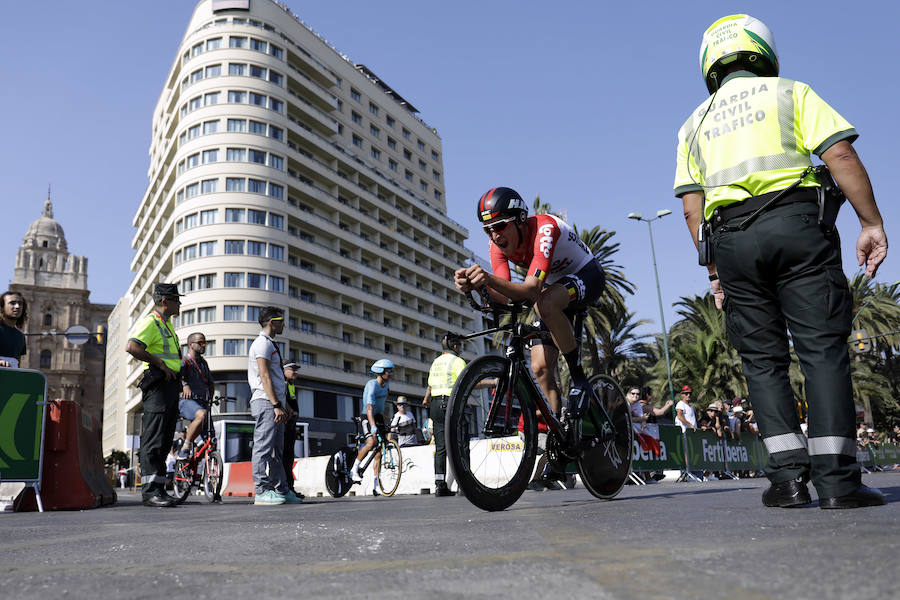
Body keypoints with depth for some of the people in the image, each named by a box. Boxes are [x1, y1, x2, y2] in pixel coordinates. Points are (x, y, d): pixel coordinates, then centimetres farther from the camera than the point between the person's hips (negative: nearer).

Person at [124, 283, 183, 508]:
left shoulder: (167, 324, 23)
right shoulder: (150, 321, -7)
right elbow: (131, 346, -23)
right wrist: (159, 363, -19)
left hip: (171, 385, 10)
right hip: (158, 384, -10)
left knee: (164, 440, 10)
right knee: (153, 439, -10)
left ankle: (159, 488, 15)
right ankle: (149, 491, -9)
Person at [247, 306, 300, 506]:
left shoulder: (270, 344, 23)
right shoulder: (262, 343, -8)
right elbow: (264, 376, -17)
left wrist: (283, 405, 22)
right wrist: (276, 405, -21)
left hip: (274, 404, 11)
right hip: (265, 402, -10)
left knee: (276, 449, 11)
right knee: (263, 447, -10)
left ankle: (281, 490, 16)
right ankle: (261, 492, -9)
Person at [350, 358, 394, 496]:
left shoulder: (387, 383, 2)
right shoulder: (372, 385, -22)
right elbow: (369, 408, -35)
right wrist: (373, 426, -46)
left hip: (379, 417, 7)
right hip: (368, 418, -7)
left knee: (379, 451, -2)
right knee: (372, 442, -30)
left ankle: (375, 485, 1)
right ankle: (354, 469, -12)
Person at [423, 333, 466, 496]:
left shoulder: (435, 363, 19)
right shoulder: (457, 361, -5)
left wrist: (427, 400, 42)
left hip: (435, 405, 7)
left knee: (440, 447, 5)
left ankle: (440, 485, 1)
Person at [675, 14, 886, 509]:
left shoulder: (695, 123, 21)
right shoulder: (791, 93, 13)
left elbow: (691, 205, 13)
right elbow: (840, 155, -2)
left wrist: (714, 269, 16)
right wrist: (871, 223, 0)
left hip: (730, 237, 3)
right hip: (796, 222, -2)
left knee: (763, 359, 5)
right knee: (822, 348, -4)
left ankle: (788, 475, -2)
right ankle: (836, 478, -10)